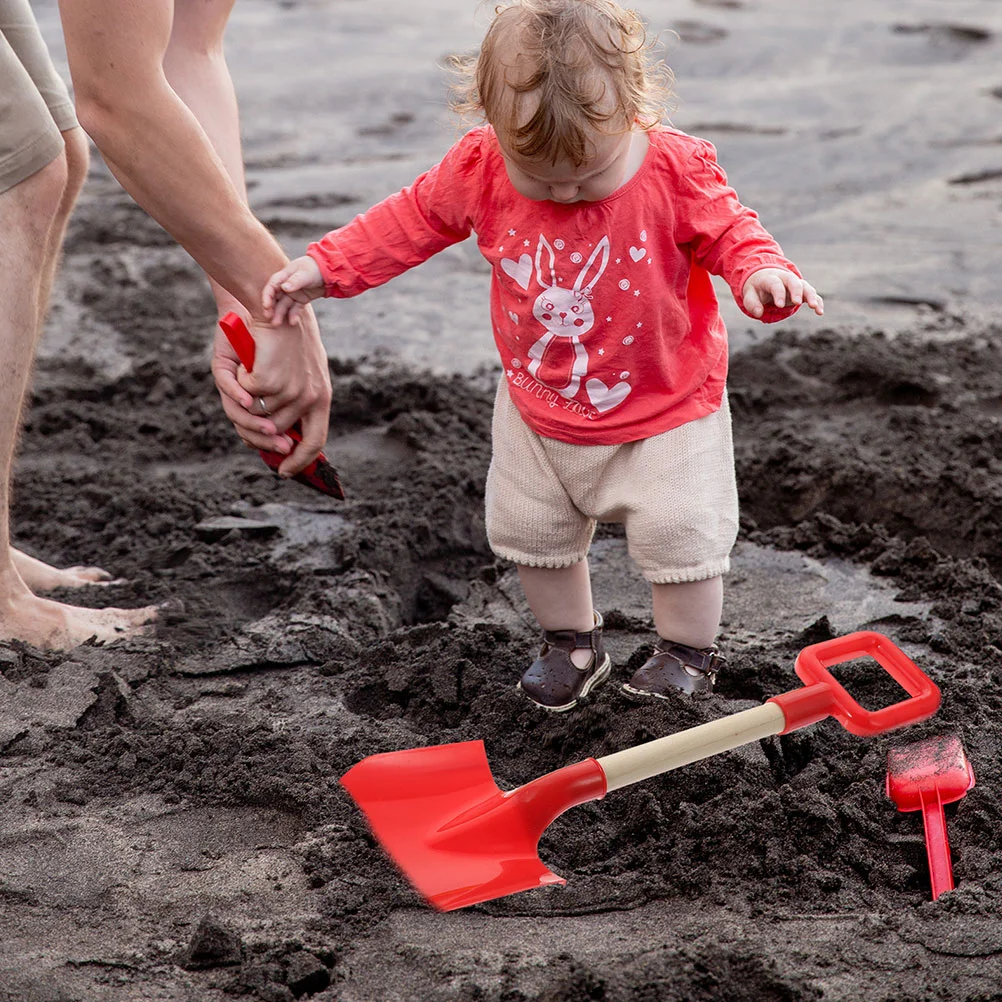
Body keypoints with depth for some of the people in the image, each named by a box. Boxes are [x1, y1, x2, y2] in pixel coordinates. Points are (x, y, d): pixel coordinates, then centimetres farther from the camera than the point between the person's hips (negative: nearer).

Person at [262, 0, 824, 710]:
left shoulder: (677, 171, -24)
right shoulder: (480, 169, -17)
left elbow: (728, 231, -11)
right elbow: (410, 221, -2)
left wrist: (763, 273, -33)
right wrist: (324, 267, -6)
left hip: (665, 411, -3)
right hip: (539, 413, 3)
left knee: (680, 538, -1)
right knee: (532, 533, 15)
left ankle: (688, 654, 26)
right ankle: (573, 643, 40)